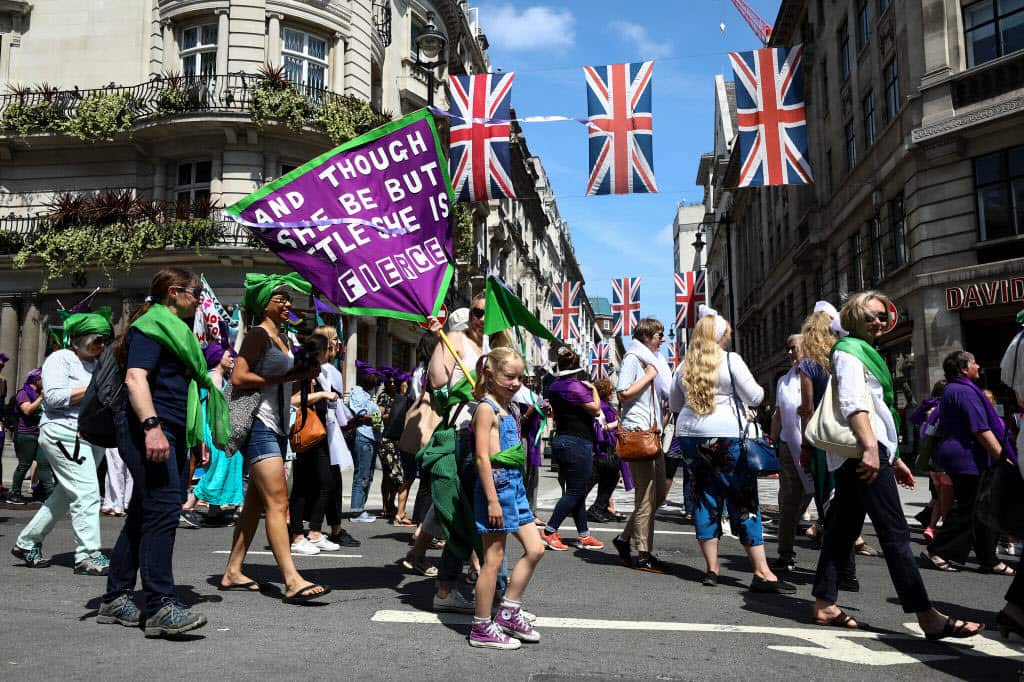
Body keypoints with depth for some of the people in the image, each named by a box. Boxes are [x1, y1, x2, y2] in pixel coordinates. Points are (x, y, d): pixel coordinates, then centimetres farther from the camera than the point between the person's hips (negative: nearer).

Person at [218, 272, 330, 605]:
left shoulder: (283, 338, 18)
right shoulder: (258, 334, -7)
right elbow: (239, 378, -18)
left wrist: (305, 374, 5)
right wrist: (286, 377, -18)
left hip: (277, 427, 9)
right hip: (260, 425, -9)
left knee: (255, 502, 12)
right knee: (277, 503, -14)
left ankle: (233, 572, 21)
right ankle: (292, 581, -17)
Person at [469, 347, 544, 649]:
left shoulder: (510, 409, 15)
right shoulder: (486, 408, -12)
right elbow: (482, 457, -18)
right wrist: (492, 500, -20)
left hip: (514, 484, 9)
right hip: (496, 484, -9)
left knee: (534, 549, 10)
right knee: (494, 559, -1)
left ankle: (508, 613, 22)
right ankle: (482, 628, 12)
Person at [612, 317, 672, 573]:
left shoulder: (651, 359, 21)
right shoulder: (633, 357, -6)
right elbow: (624, 393, -18)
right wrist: (649, 376, -11)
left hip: (652, 431, 9)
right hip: (636, 431, -9)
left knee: (658, 493, 11)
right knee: (646, 496, -6)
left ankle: (625, 537, 22)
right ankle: (643, 555, 1)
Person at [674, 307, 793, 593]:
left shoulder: (685, 365, 8)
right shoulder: (731, 360, -7)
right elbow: (755, 397, -3)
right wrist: (758, 389, 18)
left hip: (690, 434, 5)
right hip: (725, 437, -5)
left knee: (705, 497, 10)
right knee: (745, 502, -1)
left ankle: (711, 568, 12)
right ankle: (762, 572, -2)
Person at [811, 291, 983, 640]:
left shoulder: (865, 352, 26)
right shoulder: (849, 350, -5)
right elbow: (853, 402, -19)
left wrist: (893, 457, 26)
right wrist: (871, 448, -28)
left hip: (864, 453, 10)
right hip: (862, 451, -10)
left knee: (843, 530, 7)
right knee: (895, 533, -10)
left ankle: (825, 605, 10)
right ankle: (928, 617, -9)